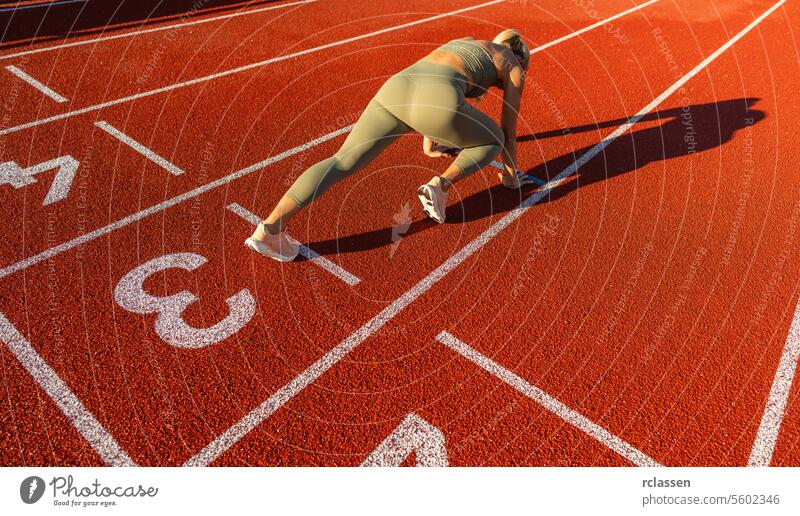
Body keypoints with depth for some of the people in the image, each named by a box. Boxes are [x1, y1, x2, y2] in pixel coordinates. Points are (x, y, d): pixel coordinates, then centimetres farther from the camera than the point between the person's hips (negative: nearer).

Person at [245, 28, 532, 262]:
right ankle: (440, 185, -1)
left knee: (342, 163, 0)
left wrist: (430, 142, 68)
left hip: (396, 89, 5)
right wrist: (510, 174, 48)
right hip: (435, 104, -5)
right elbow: (509, 129, 31)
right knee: (492, 141, 24)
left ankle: (270, 228, -17)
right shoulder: (514, 68, 28)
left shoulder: (464, 43, 44)